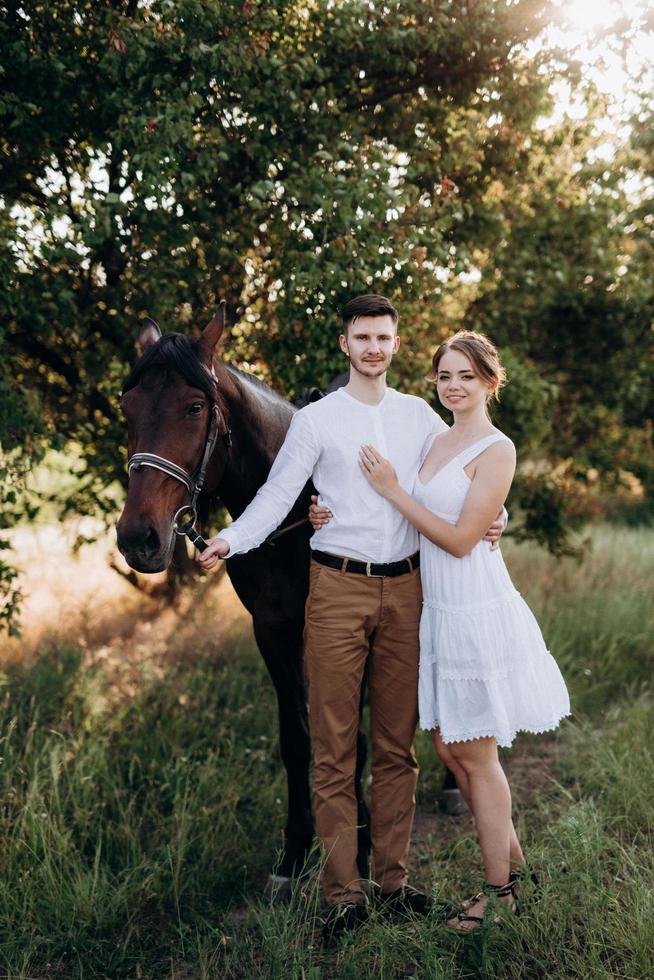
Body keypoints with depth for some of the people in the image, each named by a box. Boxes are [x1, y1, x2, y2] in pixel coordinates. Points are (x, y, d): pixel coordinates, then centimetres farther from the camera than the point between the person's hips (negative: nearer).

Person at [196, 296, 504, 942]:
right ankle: (343, 893, 8)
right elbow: (277, 495, -5)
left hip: (404, 588, 3)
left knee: (397, 743, 10)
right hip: (339, 587, -3)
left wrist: (491, 516, 0)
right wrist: (231, 540, -20)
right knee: (334, 747, -1)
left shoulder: (420, 416, 11)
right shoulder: (316, 420, 1)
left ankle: (394, 877, 21)